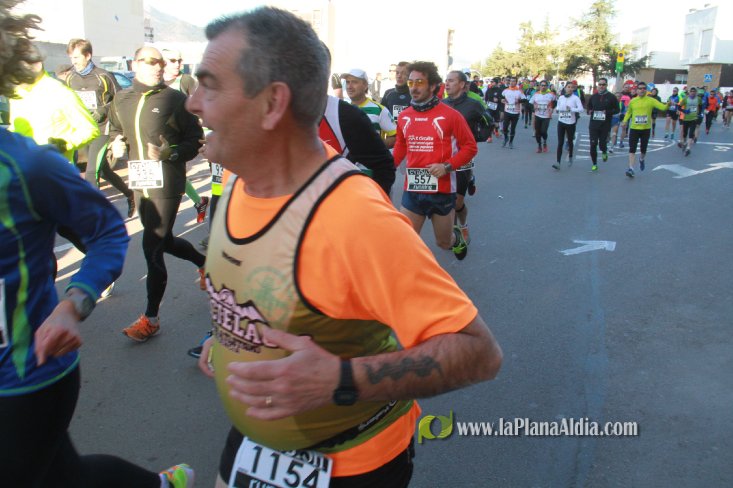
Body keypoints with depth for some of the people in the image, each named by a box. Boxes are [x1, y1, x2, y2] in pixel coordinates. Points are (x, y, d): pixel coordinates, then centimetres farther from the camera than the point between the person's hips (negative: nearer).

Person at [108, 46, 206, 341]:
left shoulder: (174, 99, -6)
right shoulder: (121, 100, 9)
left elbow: (195, 140, -4)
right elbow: (115, 130, 26)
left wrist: (169, 153, -19)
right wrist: (117, 143, 4)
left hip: (166, 185, -6)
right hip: (140, 183, 6)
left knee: (152, 248, -6)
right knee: (164, 241, 20)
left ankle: (150, 319, 7)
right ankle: (203, 262, 50)